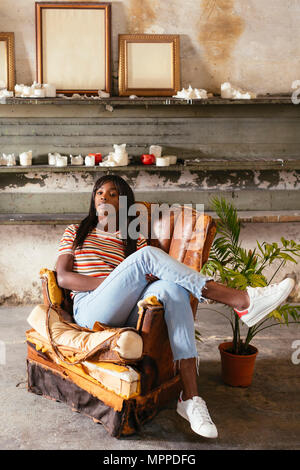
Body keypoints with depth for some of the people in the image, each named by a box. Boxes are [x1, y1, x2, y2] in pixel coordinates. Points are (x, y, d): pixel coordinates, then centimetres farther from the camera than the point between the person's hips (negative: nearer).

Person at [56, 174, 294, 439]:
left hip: (125, 316, 3)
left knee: (172, 287, -31)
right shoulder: (76, 232, 20)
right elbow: (63, 278, 4)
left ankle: (190, 397, -36)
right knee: (147, 255, -25)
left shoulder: (135, 240, 23)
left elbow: (152, 275, 8)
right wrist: (112, 281, -10)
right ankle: (242, 300, -30)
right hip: (91, 312, -2)